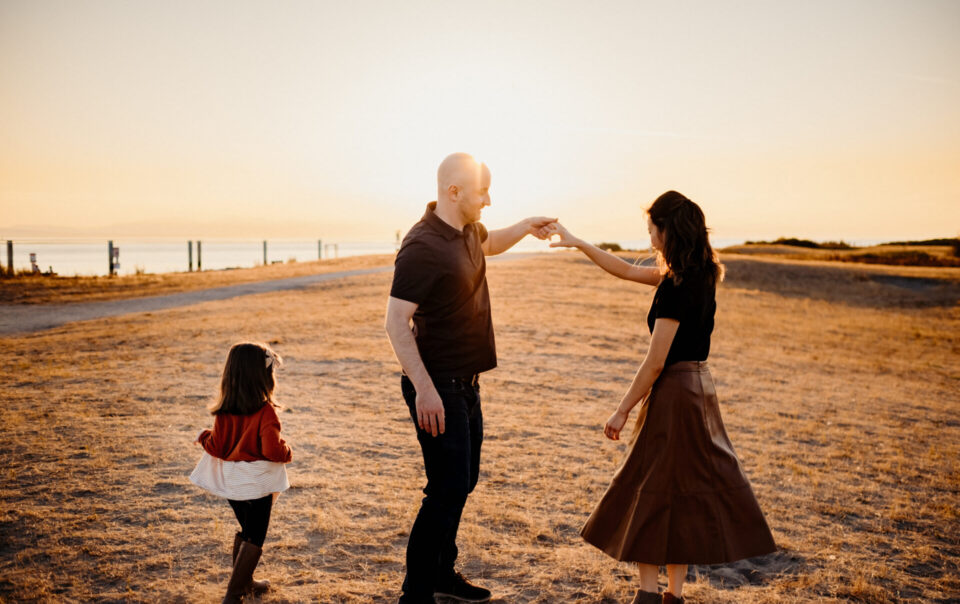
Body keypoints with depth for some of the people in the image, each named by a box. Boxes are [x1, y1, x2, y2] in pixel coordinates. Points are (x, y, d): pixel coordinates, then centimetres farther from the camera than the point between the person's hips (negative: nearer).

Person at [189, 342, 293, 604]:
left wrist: (204, 438, 17)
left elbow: (218, 448, -2)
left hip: (230, 480, 6)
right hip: (257, 482, -6)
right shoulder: (266, 412, -21)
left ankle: (244, 582, 38)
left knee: (245, 530, 25)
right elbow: (272, 450, -27)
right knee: (254, 538, 7)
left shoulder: (223, 412, -5)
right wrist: (286, 451, -6)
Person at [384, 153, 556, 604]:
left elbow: (489, 244, 33)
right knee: (448, 489, -6)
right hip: (438, 388, -10)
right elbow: (396, 322, -23)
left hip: (465, 382, 10)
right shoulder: (422, 247, -21)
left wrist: (525, 227, 16)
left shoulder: (466, 231, 8)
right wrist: (424, 389, -26)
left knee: (463, 480, 18)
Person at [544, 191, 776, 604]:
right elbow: (628, 271, 17)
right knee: (686, 491, 14)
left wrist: (622, 410, -11)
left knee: (650, 491, 4)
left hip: (674, 391, -9)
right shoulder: (699, 276, 8)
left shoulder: (676, 287, -20)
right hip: (699, 387, 9)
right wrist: (577, 243, 19)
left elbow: (655, 361, -19)